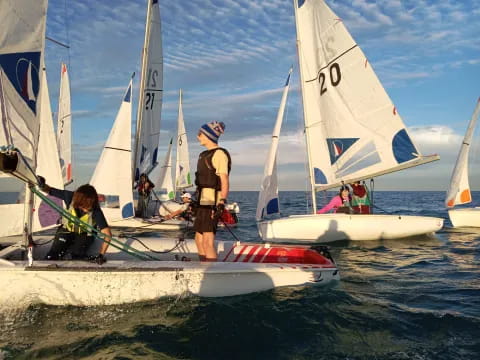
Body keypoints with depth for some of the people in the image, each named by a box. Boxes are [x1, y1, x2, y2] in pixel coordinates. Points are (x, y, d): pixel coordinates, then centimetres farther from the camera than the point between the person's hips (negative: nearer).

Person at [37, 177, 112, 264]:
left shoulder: (96, 211, -32)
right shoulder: (70, 197, -28)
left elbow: (107, 234, -31)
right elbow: (49, 190, -14)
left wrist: (101, 254, -37)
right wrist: (42, 185, -37)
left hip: (84, 234, -1)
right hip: (66, 230, 2)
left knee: (77, 257, -24)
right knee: (51, 257, -11)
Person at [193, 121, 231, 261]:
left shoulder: (219, 154, -10)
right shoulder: (206, 154, 19)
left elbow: (225, 181, -17)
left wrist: (221, 203, -26)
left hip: (212, 202, -10)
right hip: (203, 202, 10)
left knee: (208, 242, -13)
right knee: (199, 239, 15)